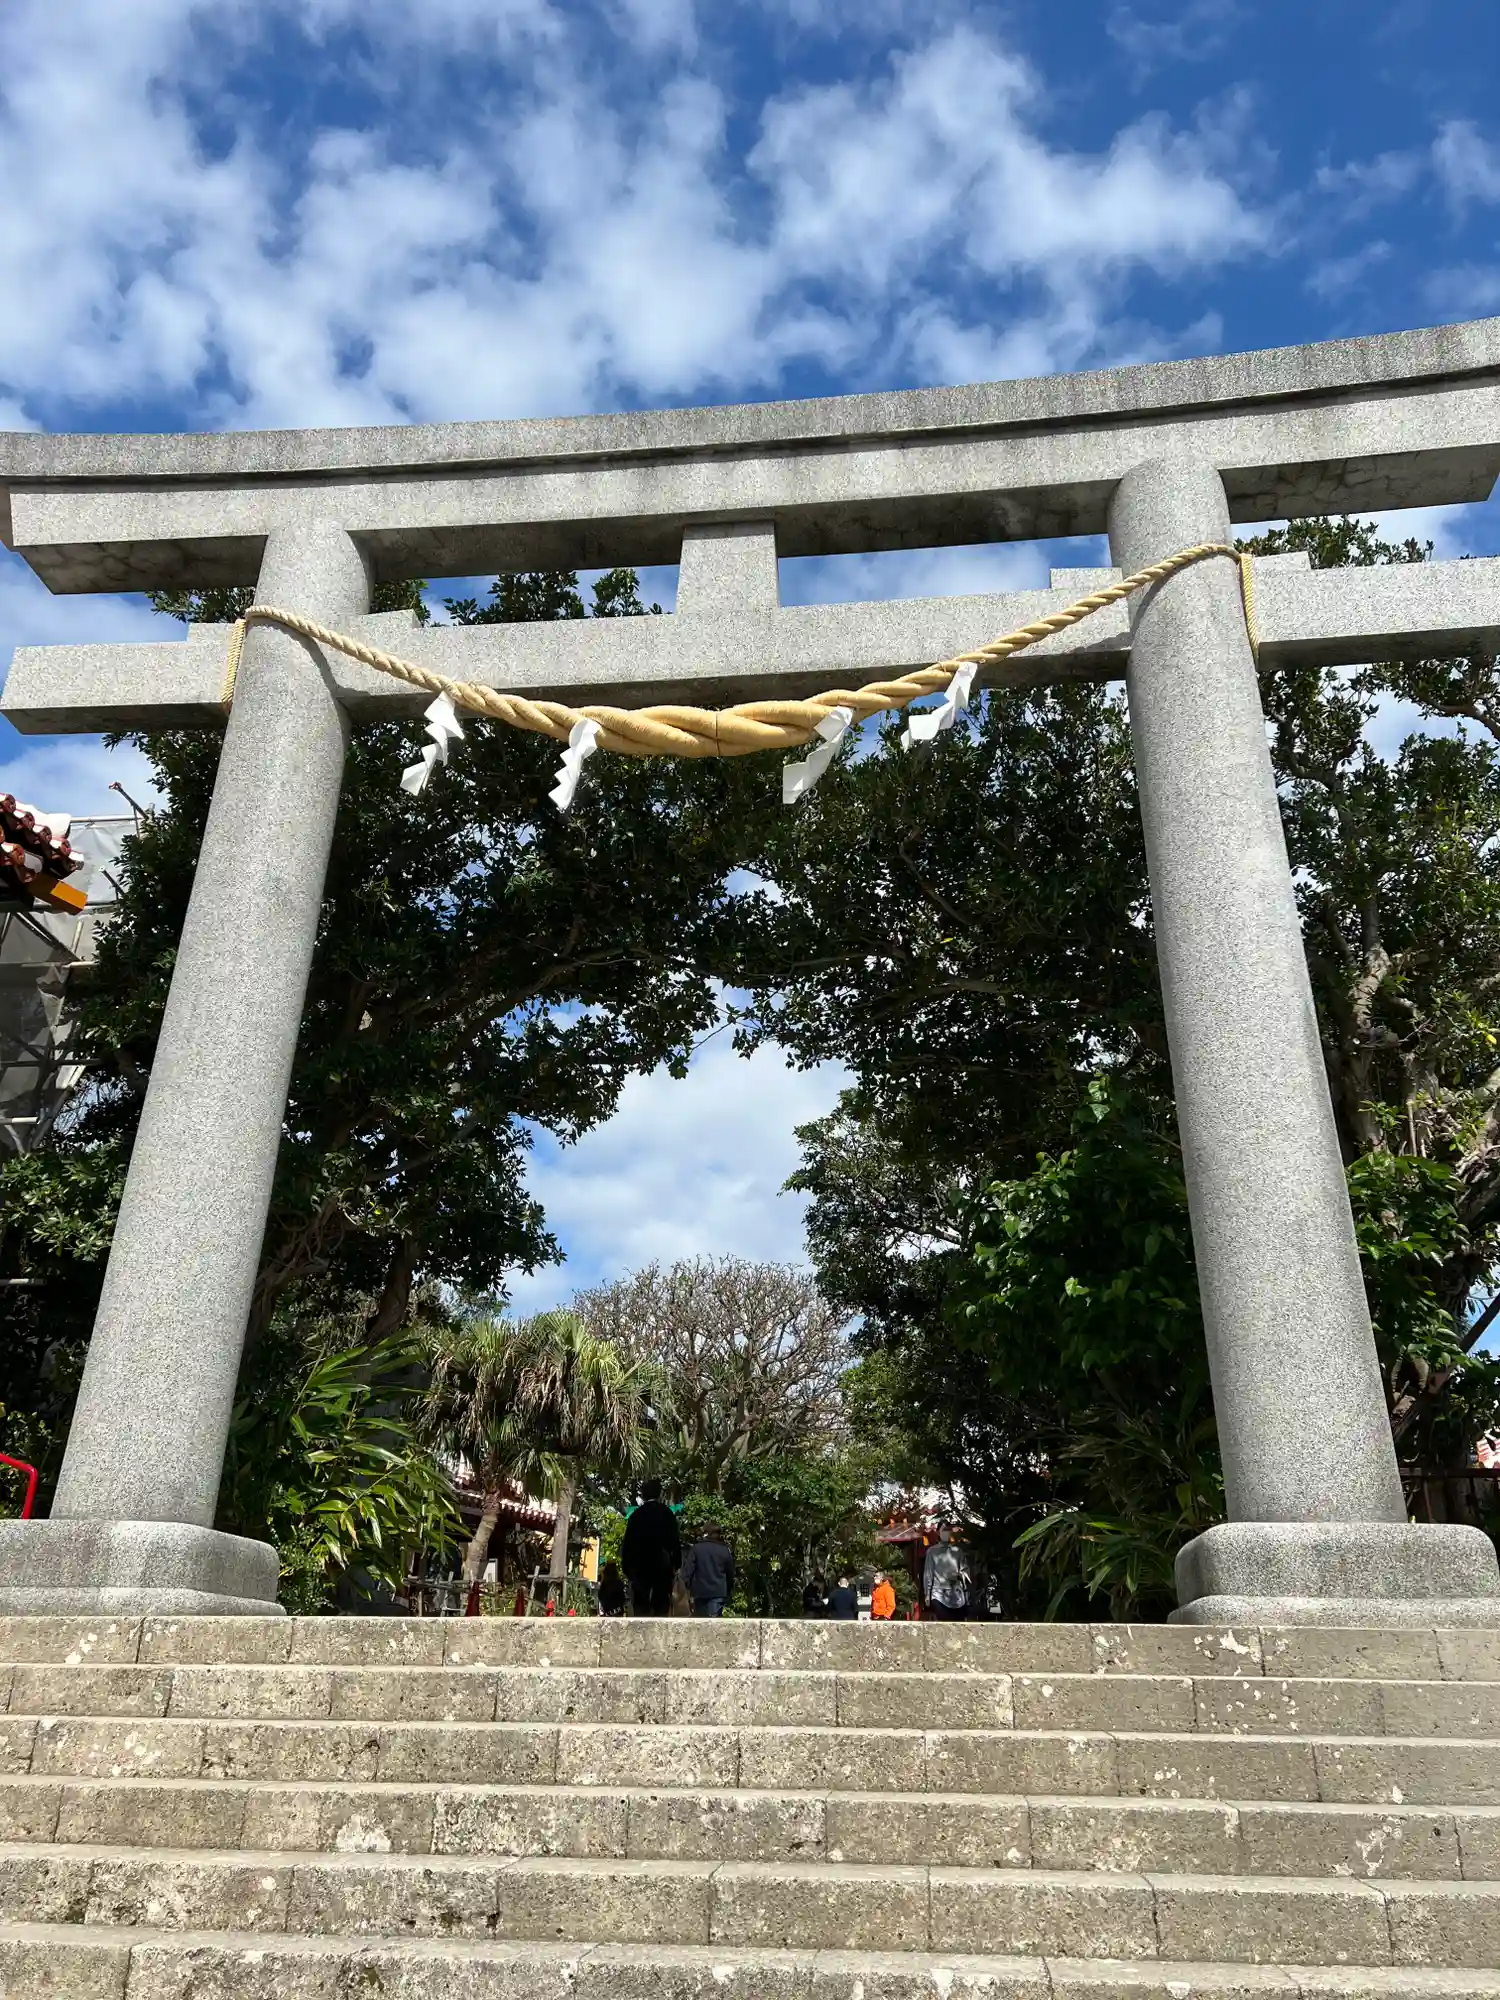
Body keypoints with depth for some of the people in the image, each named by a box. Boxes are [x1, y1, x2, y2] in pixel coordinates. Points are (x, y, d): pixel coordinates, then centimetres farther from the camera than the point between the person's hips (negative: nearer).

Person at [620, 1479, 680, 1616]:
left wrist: (626, 1567, 8)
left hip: (640, 1566, 1)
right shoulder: (667, 1513, 3)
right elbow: (675, 1539, -1)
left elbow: (627, 1542, 4)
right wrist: (675, 1563, 4)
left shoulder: (636, 1515, 6)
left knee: (641, 1609, 2)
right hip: (663, 1566, -1)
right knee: (661, 1608, 2)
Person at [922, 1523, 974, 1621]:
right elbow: (928, 1573, 5)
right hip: (939, 1594, -2)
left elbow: (966, 1571, 12)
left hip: (957, 1595, 3)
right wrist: (927, 1594, 0)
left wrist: (959, 1575, -10)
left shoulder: (958, 1551, 13)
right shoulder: (932, 1551, 7)